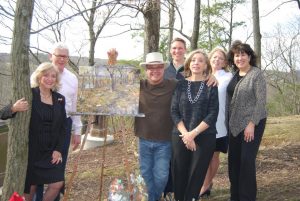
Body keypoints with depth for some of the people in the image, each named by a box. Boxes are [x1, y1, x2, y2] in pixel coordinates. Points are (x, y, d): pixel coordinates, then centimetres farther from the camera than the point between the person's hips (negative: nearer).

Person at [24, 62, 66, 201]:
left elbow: (62, 127, 8)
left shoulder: (60, 99, 5)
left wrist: (58, 149, 0)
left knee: (57, 183, -1)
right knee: (29, 186, 7)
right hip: (31, 150, -4)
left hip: (51, 151, 4)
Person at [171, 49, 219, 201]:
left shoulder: (211, 86, 2)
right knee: (179, 176, 4)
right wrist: (185, 134, -11)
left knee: (196, 176, 2)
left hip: (204, 137, -1)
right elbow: (174, 111, 1)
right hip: (180, 137, 2)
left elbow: (212, 115, -6)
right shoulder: (180, 84, 6)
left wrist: (193, 133, -14)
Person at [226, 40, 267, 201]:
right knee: (233, 160, 9)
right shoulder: (234, 76, 10)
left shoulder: (257, 74, -8)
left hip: (252, 123, -6)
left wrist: (252, 123, -18)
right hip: (235, 124, 7)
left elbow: (261, 101, -14)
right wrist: (229, 121, 8)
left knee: (247, 160, -7)